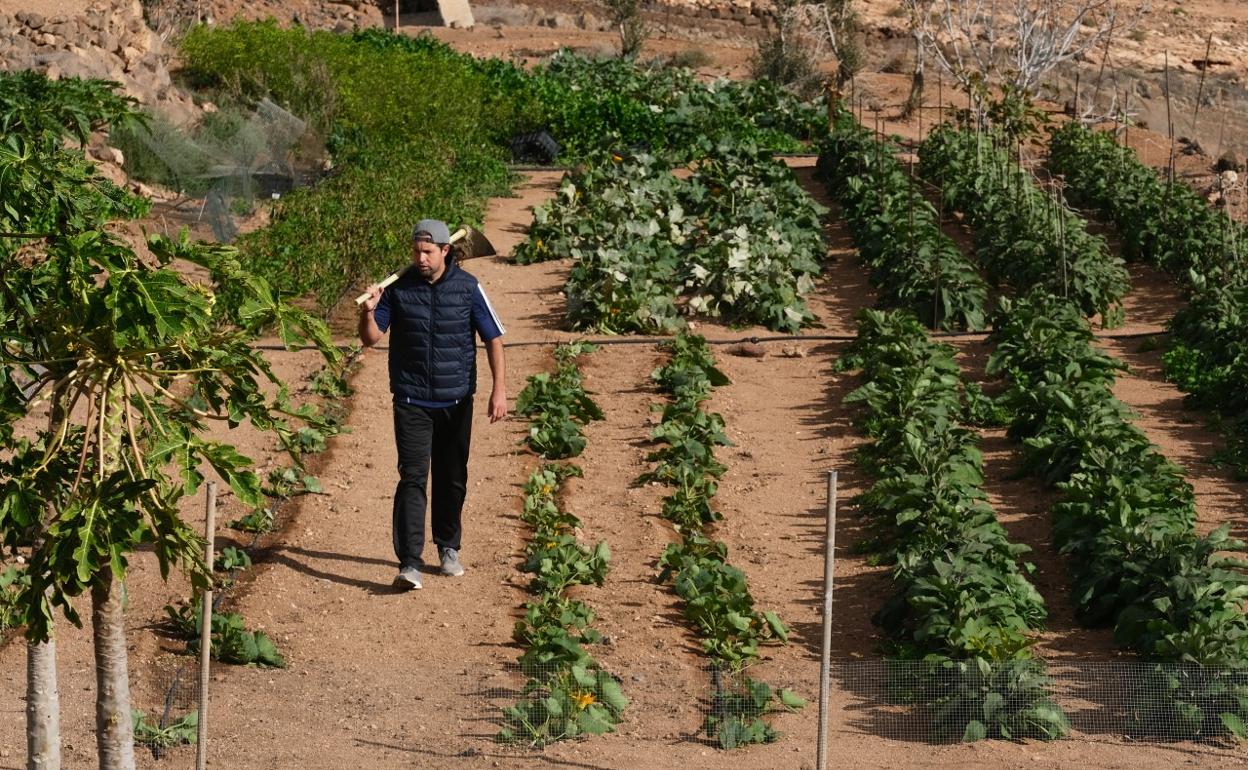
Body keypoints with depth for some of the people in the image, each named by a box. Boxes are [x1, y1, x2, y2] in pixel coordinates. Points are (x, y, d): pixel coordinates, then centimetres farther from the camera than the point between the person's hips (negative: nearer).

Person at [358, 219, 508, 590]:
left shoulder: (467, 288, -3)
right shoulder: (398, 288, -3)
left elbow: (493, 338, 3)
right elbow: (370, 339, -1)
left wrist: (498, 389, -4)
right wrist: (368, 312, -22)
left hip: (456, 401, 1)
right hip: (411, 401, -1)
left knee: (452, 479, 12)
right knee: (413, 478, -11)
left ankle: (448, 548, 32)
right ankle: (410, 563, -17)